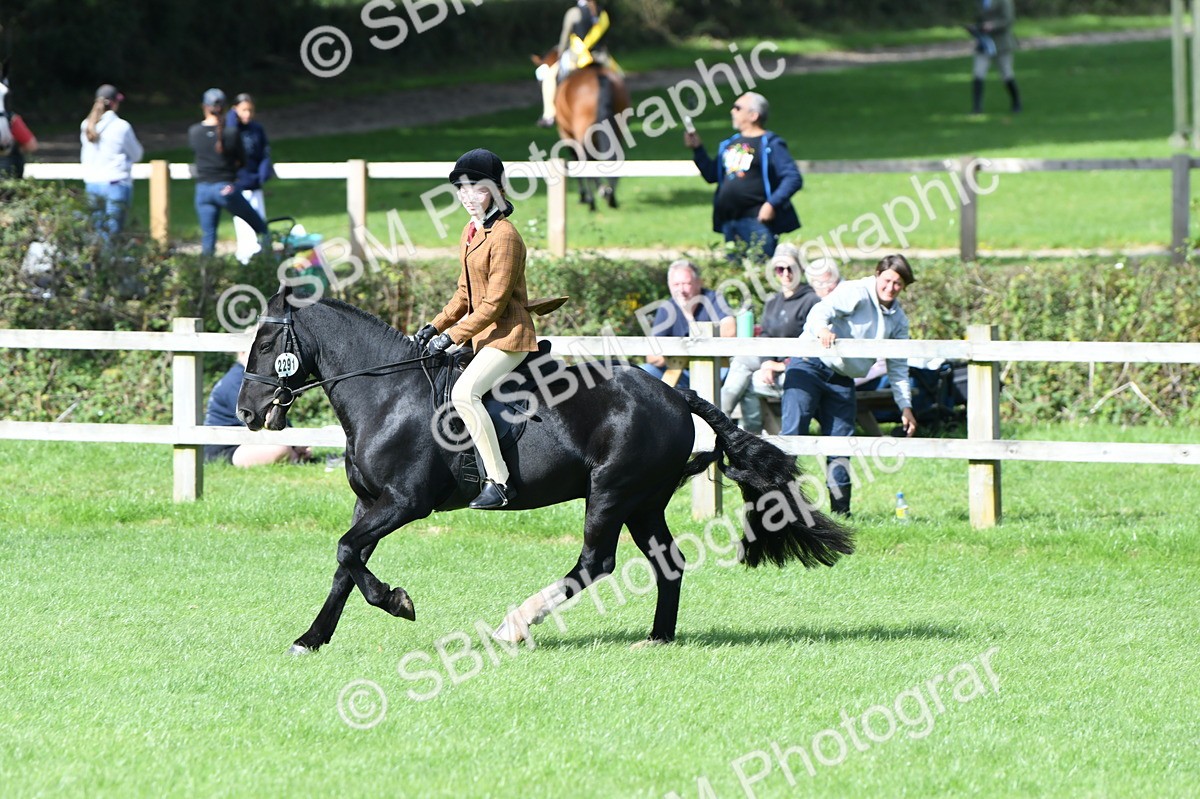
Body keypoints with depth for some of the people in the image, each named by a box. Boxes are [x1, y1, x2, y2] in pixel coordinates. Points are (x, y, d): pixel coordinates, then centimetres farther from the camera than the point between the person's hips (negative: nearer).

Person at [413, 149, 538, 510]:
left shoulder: (504, 236, -17)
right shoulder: (471, 232, 12)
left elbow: (494, 302, -20)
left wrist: (453, 335, -21)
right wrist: (436, 326, 7)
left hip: (508, 336, -11)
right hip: (484, 337, 11)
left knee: (464, 391, -29)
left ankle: (498, 481, -28)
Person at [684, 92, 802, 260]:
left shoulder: (770, 144, -5)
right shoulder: (729, 144, 18)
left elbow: (794, 178, -11)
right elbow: (711, 175, 26)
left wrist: (772, 204, -21)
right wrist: (697, 149, 15)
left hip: (757, 221, -8)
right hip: (730, 224, 8)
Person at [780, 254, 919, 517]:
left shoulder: (898, 320, 11)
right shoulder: (856, 293, -10)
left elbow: (898, 368, 17)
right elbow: (823, 310, -26)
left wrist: (905, 406, 9)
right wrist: (821, 329, -50)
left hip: (841, 381, 6)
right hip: (810, 366, -6)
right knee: (793, 432, -15)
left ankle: (840, 509, 11)